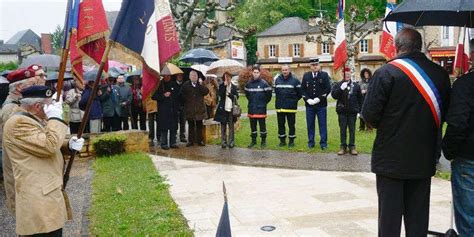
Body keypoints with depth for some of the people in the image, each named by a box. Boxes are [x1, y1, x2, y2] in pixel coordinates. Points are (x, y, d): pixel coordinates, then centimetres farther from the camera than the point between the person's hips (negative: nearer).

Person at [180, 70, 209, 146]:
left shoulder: (200, 85, 5)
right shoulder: (186, 85, 3)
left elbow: (206, 91, -11)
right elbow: (181, 96, 3)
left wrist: (199, 85, -15)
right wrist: (186, 101, -8)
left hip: (199, 108, 1)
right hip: (190, 109, 0)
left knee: (199, 125, 5)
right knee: (191, 125, 6)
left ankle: (200, 140, 12)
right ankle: (190, 141, 12)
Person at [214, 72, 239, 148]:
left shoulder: (234, 87, 6)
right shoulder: (221, 86, 3)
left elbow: (236, 97, 0)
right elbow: (220, 95, -14)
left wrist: (229, 94, -14)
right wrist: (224, 85, -17)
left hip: (231, 109, 0)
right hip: (223, 109, 0)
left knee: (231, 126, 4)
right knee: (223, 126, 6)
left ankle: (231, 142, 10)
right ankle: (223, 142, 12)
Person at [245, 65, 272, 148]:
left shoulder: (264, 83, -7)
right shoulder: (248, 83, 5)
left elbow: (269, 95, -3)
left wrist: (264, 103, 2)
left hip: (261, 109, -4)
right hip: (251, 108, 4)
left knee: (262, 125, 2)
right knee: (252, 125, 10)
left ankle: (263, 141, 13)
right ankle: (253, 140, 22)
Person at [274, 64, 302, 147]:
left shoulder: (295, 80, -4)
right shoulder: (277, 80, 7)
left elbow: (299, 93, 1)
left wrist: (294, 100, 2)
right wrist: (280, 100, 13)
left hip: (291, 107, -3)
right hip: (279, 107, 3)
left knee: (291, 124, 2)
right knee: (280, 124, 8)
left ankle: (291, 140, 12)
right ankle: (282, 140, 18)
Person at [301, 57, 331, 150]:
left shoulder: (324, 75, 1)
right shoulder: (306, 75, 8)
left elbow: (328, 89, -5)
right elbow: (303, 89, 6)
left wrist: (319, 98, -14)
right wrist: (307, 99, -8)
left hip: (321, 105, -2)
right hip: (309, 104, 2)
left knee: (322, 124, 2)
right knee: (310, 125, 7)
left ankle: (323, 143, 9)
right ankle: (311, 142, 17)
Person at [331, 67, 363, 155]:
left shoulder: (356, 85, 4)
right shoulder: (338, 85, 3)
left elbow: (360, 99, 5)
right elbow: (334, 95, -10)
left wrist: (360, 111, 2)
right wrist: (341, 88, -22)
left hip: (352, 111, 0)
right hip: (342, 111, 0)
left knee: (352, 129, 5)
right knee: (343, 129, 6)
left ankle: (352, 147, 13)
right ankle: (343, 147, 13)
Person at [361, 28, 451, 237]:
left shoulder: (386, 73, -14)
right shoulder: (440, 74, 1)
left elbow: (369, 114, -16)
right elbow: (444, 112, 8)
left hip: (391, 158, -4)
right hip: (425, 159, 4)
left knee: (390, 212, 7)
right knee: (418, 214, 15)